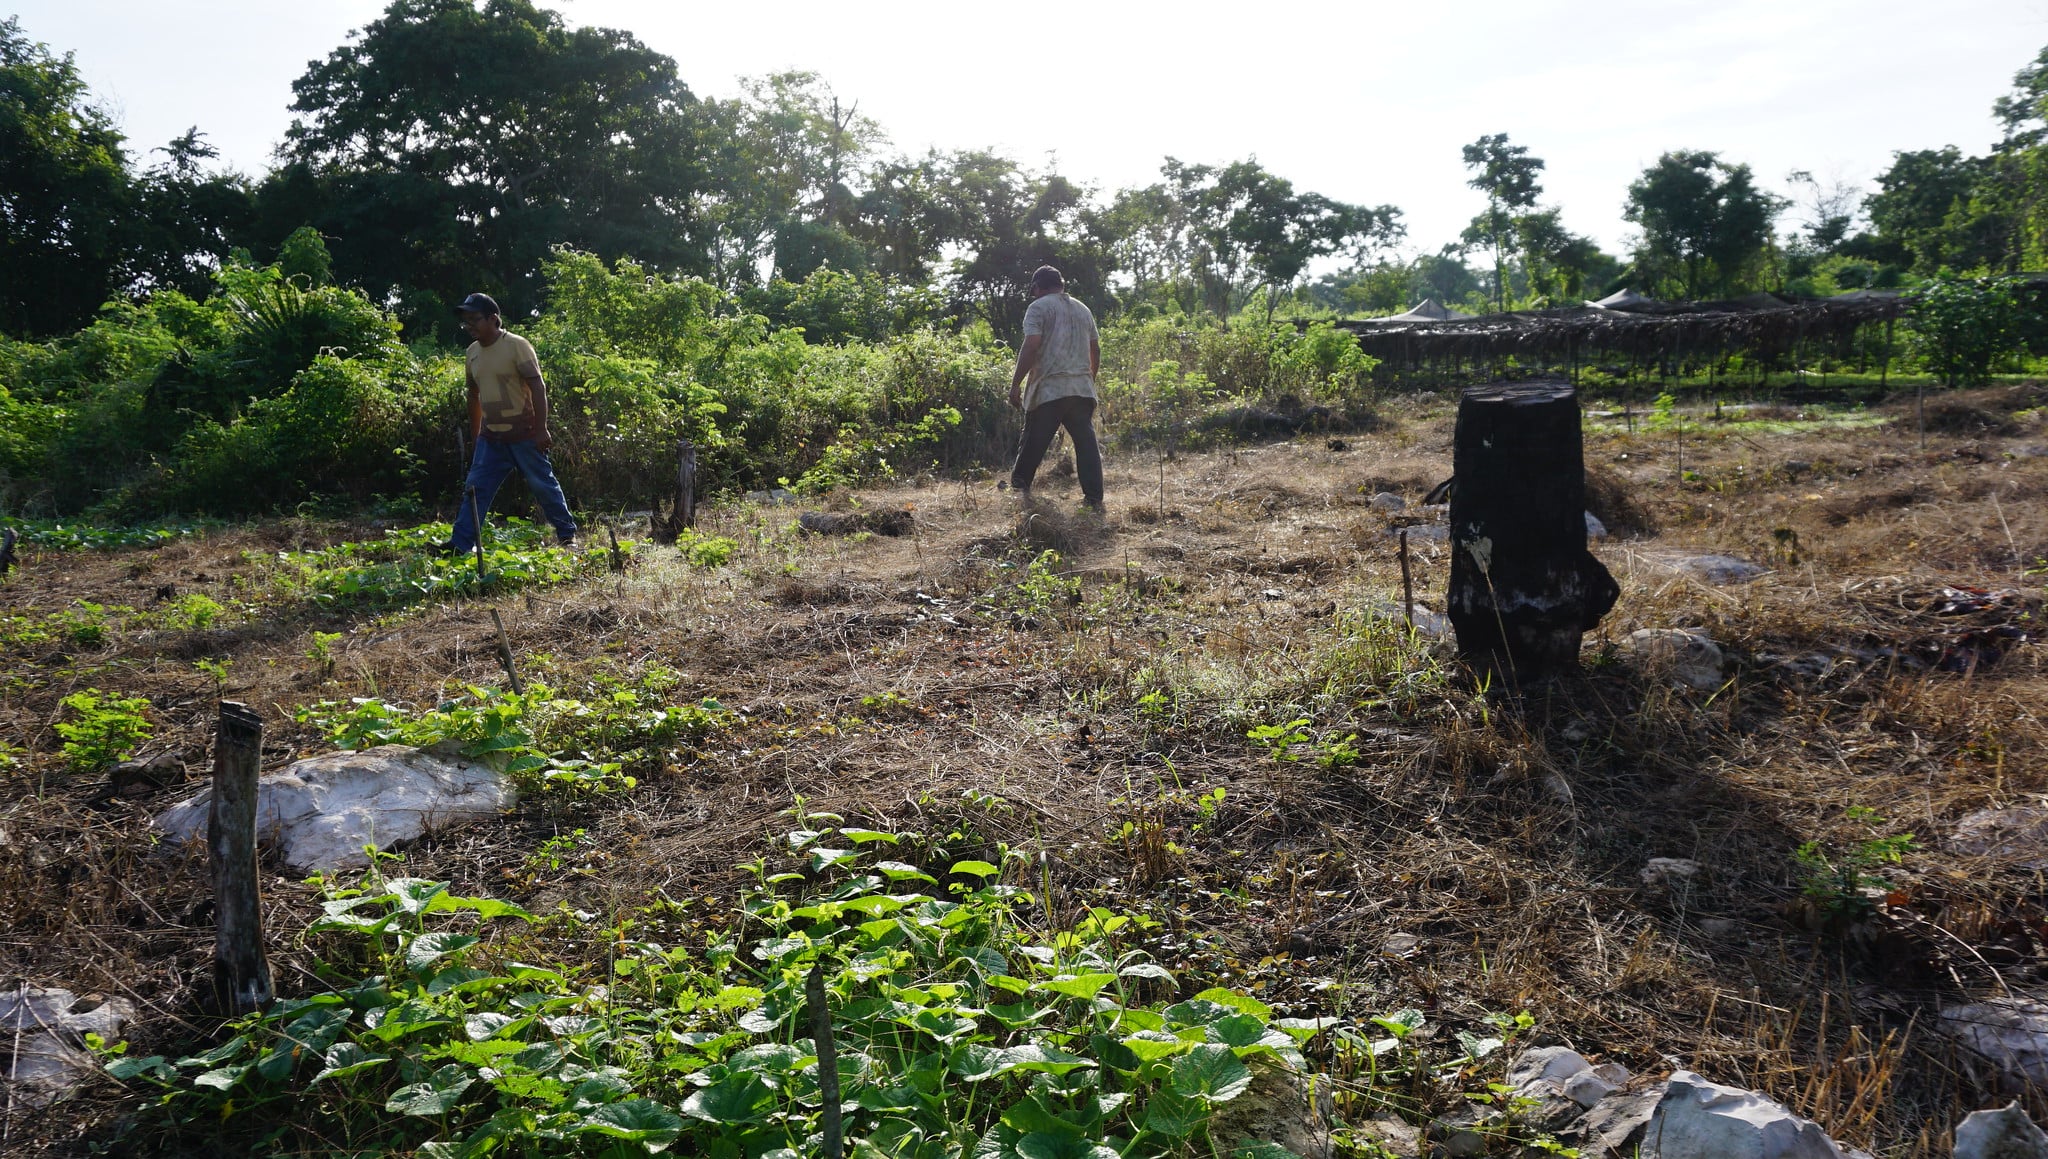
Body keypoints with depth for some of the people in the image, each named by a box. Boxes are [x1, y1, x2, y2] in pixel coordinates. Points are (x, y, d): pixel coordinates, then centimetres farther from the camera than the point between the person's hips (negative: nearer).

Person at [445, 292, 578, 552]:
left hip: (523, 435, -6)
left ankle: (568, 534, 17)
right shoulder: (473, 351, 8)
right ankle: (460, 545, 0)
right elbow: (474, 395, 18)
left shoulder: (517, 346, -12)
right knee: (475, 489, 0)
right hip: (491, 438, 6)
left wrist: (541, 430, -17)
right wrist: (474, 437, 18)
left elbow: (537, 387, -13)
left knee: (543, 485, 3)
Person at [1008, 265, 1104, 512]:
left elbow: (1031, 346, -13)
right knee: (1087, 443, 2)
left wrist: (1016, 383, -12)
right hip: (1082, 389, 5)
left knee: (1034, 443, 5)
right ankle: (1094, 500, -2)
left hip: (1048, 390, -5)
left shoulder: (1039, 307, -1)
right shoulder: (1083, 310, 18)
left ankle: (1019, 489, 12)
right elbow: (1095, 350, 20)